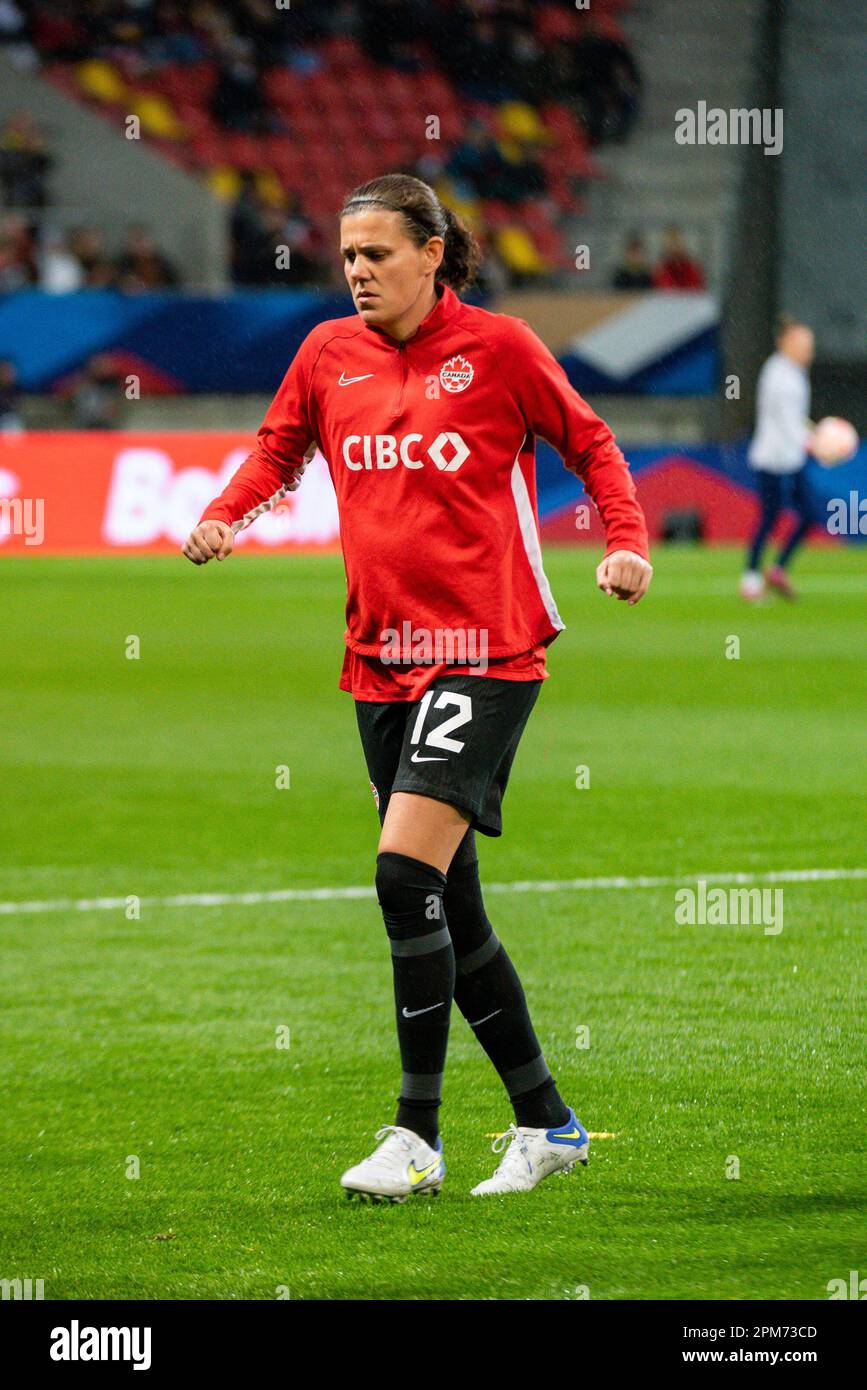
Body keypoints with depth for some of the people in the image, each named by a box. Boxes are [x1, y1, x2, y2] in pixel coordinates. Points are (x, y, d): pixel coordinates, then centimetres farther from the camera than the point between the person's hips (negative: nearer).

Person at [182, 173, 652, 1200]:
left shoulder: (497, 347, -4)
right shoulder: (328, 354, 7)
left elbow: (589, 442, 6)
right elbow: (276, 450, 20)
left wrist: (626, 543, -8)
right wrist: (221, 518, 0)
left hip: (485, 653, -6)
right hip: (381, 660, 6)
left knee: (408, 876, -18)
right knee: (449, 908, 8)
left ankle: (415, 1136, -10)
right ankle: (545, 1123, 20)